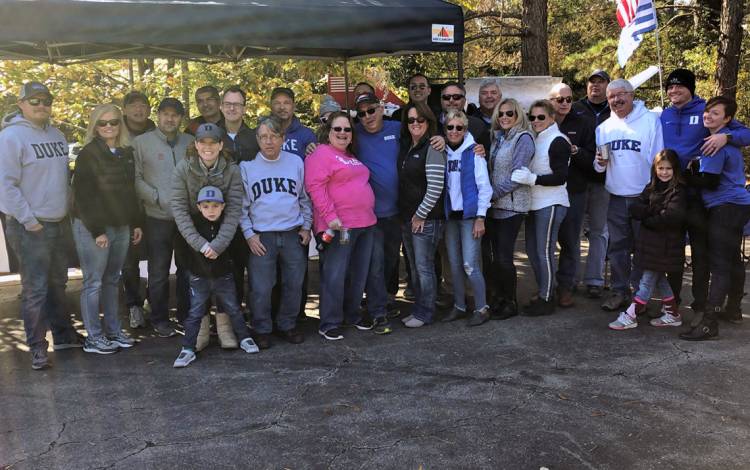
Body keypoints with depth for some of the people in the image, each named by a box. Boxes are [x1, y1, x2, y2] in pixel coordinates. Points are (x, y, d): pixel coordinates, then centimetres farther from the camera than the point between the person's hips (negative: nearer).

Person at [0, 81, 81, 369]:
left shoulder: (56, 135, 12)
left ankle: (63, 335, 30)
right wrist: (28, 219, -17)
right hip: (30, 227, -7)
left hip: (57, 224, 8)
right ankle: (37, 348, 5)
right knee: (35, 289, -4)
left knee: (57, 283, 17)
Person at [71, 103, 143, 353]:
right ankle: (93, 338, 7)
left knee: (112, 280, 13)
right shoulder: (88, 154, -7)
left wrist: (136, 223, 13)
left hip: (121, 227, 6)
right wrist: (96, 230, -16)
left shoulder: (127, 153, 11)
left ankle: (113, 330, 22)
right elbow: (83, 195, -12)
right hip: (93, 228, -6)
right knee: (94, 282, 0)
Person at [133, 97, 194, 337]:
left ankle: (186, 315, 27)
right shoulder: (141, 142, -1)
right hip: (158, 218, -3)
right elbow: (135, 179, -5)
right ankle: (160, 319, 19)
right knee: (159, 273, 5)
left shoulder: (190, 142, 7)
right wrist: (159, 198, -13)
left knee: (188, 269, 13)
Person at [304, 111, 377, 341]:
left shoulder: (351, 157, 21)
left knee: (359, 273, 13)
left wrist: (368, 215, 20)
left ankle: (352, 314, 28)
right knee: (334, 275, -6)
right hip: (339, 225, -8)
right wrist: (330, 216, -22)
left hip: (365, 223, 9)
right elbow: (315, 186, -16)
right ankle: (329, 324, 2)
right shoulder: (321, 154, -6)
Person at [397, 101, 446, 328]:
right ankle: (418, 309, 25)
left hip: (426, 219, -8)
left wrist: (421, 215, -13)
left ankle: (424, 313, 12)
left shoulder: (432, 148, -11)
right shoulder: (405, 147, 12)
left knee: (424, 267, -1)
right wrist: (408, 215, 11)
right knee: (414, 267, 14)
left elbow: (435, 188, -17)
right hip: (406, 217, 8)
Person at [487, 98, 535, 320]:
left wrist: (493, 193, -13)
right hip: (495, 205, 7)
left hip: (512, 205, -7)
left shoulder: (523, 138, -8)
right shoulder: (497, 137, 15)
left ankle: (510, 303, 11)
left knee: (503, 257, -6)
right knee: (497, 255, 9)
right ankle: (500, 298, 22)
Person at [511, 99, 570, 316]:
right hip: (534, 203, 8)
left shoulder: (558, 141, -11)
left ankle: (546, 300, 7)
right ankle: (544, 292, 26)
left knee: (544, 251, -4)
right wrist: (524, 176, 2)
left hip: (551, 204, -8)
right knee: (532, 249, 12)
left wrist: (532, 179, -24)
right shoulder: (534, 139, 13)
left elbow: (561, 177, -16)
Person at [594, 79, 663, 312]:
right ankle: (619, 291, 19)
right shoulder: (604, 128, 11)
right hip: (616, 197, 4)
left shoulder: (651, 120, -4)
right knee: (617, 247, 9)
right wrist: (600, 163, -9)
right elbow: (598, 166, 15)